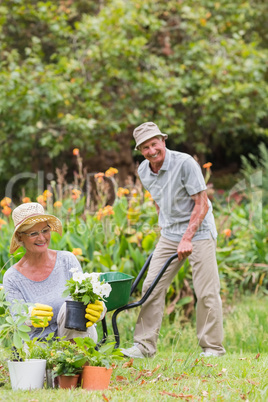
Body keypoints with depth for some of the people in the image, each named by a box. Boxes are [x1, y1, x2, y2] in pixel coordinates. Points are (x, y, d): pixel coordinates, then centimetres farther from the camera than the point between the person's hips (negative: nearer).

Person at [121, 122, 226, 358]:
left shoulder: (185, 163, -19)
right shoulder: (144, 171, 1)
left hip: (198, 231, -6)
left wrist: (187, 239, -21)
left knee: (206, 292, -7)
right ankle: (145, 345, 7)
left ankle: (213, 348, 3)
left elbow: (201, 204, -18)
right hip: (169, 234, 6)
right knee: (152, 286, 1)